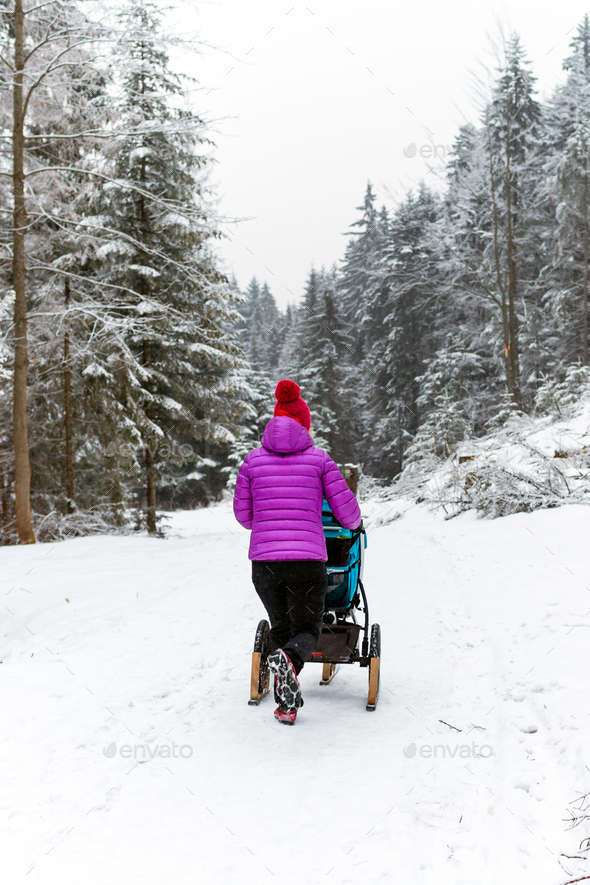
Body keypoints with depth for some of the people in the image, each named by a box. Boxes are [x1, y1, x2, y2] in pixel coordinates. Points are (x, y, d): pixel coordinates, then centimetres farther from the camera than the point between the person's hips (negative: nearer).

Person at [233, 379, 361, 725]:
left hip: (264, 558, 2)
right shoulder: (319, 459, 3)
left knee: (281, 627, 20)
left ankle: (287, 705, 15)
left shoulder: (254, 460, 7)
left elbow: (243, 515, 12)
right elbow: (346, 509, 4)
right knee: (307, 629, 12)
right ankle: (287, 658, -23)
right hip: (308, 558, -2)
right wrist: (354, 524, 28)